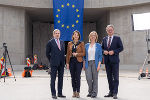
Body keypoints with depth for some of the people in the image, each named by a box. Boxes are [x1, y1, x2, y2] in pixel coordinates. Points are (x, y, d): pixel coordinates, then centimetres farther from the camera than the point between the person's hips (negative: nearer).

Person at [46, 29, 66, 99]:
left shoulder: (62, 43, 14)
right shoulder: (50, 42, -1)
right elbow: (47, 53, 2)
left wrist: (63, 61, 11)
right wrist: (51, 60, 2)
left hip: (61, 64, 5)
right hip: (54, 64, -5)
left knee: (60, 79, 9)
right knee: (53, 79, 0)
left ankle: (60, 93, 17)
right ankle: (53, 94, 7)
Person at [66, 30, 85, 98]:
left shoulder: (81, 43, 3)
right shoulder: (70, 44, 10)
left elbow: (83, 53, 1)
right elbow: (68, 54, 10)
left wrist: (77, 54, -15)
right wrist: (67, 63, 4)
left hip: (78, 61, -3)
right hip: (71, 61, 3)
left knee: (78, 77, -5)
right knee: (73, 77, 6)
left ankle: (78, 92, 4)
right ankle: (74, 92, 15)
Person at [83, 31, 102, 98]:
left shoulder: (98, 46, 4)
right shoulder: (86, 45, 11)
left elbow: (100, 56, 0)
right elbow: (85, 56, 12)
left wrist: (99, 65, -10)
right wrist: (84, 65, 6)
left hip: (95, 63, -2)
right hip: (88, 63, 2)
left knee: (95, 78, 1)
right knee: (88, 78, -5)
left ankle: (94, 92, 13)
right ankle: (90, 91, 16)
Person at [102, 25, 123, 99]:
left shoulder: (117, 38, 2)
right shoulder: (104, 39, 14)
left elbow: (121, 47, -3)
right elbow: (102, 48, 16)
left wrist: (114, 51, -15)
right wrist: (104, 51, -5)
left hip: (114, 60, -4)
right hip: (107, 60, 5)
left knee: (115, 77, -4)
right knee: (109, 77, 10)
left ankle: (115, 93, 0)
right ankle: (111, 92, 19)